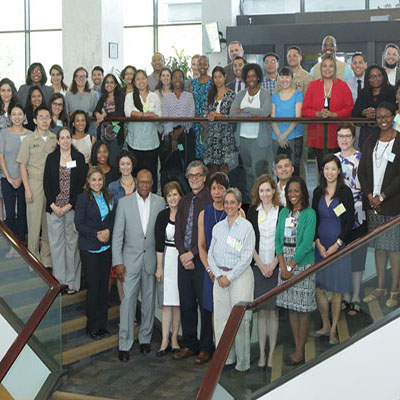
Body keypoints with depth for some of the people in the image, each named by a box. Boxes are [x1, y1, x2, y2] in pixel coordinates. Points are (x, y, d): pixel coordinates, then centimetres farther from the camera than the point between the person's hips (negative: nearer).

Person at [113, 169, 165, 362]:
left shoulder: (160, 202, 2)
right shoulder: (124, 202, -3)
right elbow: (117, 234, -2)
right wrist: (118, 261, -8)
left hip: (152, 259, 2)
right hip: (131, 259, -2)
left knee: (149, 300, 11)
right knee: (128, 300, -6)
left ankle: (145, 338, 25)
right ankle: (124, 344, 0)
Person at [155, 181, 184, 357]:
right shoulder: (162, 216, 2)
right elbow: (159, 243, 1)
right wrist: (159, 267, -3)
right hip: (167, 258, -1)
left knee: (178, 302, 6)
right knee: (167, 302, -2)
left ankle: (174, 338, 16)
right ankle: (165, 340, 2)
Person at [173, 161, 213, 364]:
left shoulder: (211, 200, -7)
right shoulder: (184, 201, 14)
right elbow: (178, 231, 12)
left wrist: (192, 253, -13)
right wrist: (183, 254, -3)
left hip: (202, 259, -6)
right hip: (184, 258, 6)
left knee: (205, 305, 0)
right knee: (186, 303, 10)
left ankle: (206, 348, 10)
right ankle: (190, 345, 21)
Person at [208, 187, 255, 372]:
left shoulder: (246, 227, -4)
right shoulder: (218, 227, 11)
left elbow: (246, 258, -9)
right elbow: (211, 254, 10)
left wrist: (229, 277, -12)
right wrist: (218, 275, -4)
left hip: (240, 276, -5)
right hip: (220, 276, 5)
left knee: (240, 319, -5)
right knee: (221, 317, 4)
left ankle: (242, 362, 3)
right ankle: (225, 357, 14)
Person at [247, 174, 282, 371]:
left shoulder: (282, 212, 0)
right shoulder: (253, 211, 7)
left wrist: (273, 265, -8)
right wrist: (261, 265, -4)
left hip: (276, 267, -2)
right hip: (257, 266, 2)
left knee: (273, 310, 1)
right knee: (261, 310, 5)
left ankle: (271, 354, 8)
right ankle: (261, 354, 11)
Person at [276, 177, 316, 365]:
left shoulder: (309, 214, -7)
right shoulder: (284, 212, 10)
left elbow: (306, 244, -14)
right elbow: (278, 239, 6)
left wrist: (290, 266, -14)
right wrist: (282, 266, -6)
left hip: (303, 263, -6)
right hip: (285, 264, 6)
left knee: (303, 308, -1)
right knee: (291, 307, 9)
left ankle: (301, 351, 6)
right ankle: (297, 348, 17)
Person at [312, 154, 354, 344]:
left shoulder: (345, 192, -5)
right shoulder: (318, 192, 6)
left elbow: (349, 222, -7)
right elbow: (314, 220, 7)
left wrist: (336, 245, -12)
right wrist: (318, 244, -5)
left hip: (340, 246, -4)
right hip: (320, 246, 4)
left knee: (337, 290, 2)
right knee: (318, 288, 4)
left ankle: (333, 330, 12)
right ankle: (325, 326, 22)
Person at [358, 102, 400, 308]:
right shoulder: (371, 141, 10)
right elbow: (362, 170, 8)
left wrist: (382, 196, -13)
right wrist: (370, 195, -5)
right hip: (373, 203, 5)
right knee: (378, 246, 11)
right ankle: (380, 288, 20)